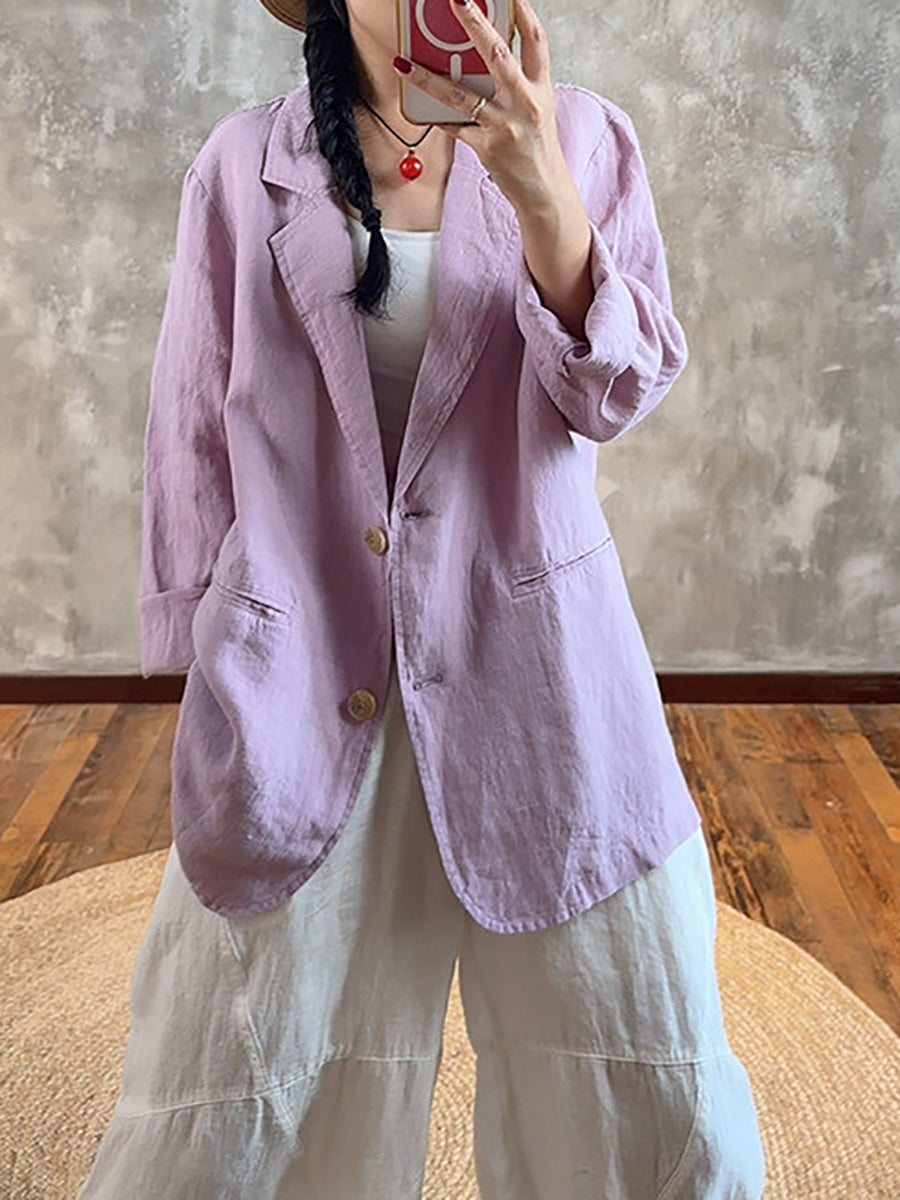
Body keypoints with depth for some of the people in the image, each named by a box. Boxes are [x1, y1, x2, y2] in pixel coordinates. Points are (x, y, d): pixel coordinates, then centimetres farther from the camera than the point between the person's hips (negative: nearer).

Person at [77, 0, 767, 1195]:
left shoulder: (582, 138, 6)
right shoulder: (245, 166, 5)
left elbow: (621, 388, -3)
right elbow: (192, 435, 8)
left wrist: (541, 194, -18)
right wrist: (206, 667, 8)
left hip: (538, 675, 1)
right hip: (298, 686, 0)